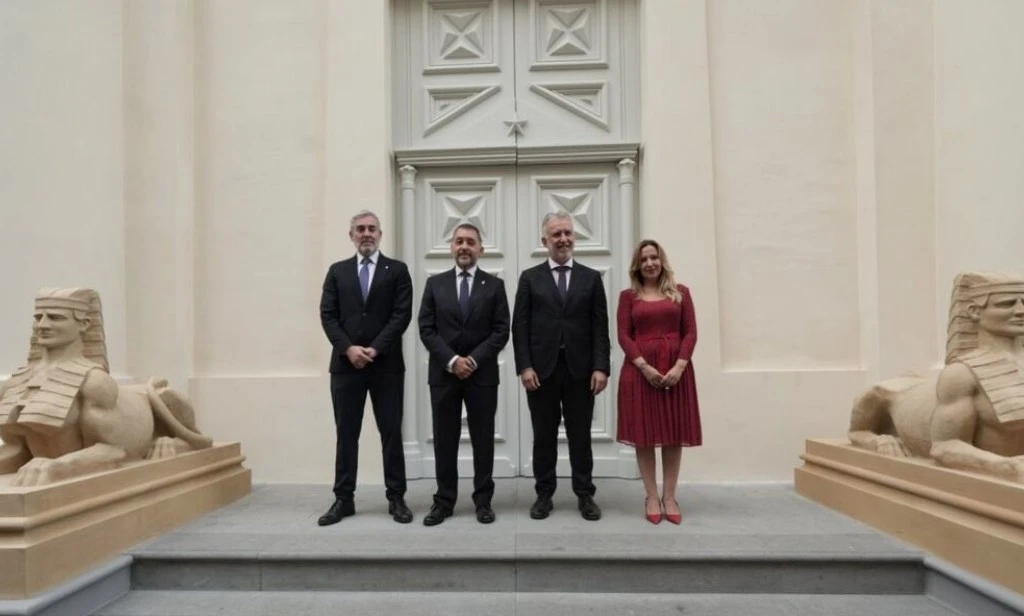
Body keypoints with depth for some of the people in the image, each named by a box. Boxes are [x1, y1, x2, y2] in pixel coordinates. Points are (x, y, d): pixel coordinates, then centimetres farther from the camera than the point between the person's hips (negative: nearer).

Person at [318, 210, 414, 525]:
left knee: (391, 433, 4)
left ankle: (396, 498, 13)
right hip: (345, 364, 2)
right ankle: (343, 499, 17)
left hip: (386, 364, -2)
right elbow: (327, 315, 3)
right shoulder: (337, 271, 11)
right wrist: (349, 349, -11)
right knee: (346, 434, 7)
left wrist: (375, 349, -14)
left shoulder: (397, 270, 5)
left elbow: (402, 315, -5)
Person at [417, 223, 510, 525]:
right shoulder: (435, 283, 6)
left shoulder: (494, 285, 3)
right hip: (443, 373, 1)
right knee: (444, 440, 7)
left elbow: (501, 331, -3)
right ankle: (444, 500, 18)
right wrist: (451, 360, -12)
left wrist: (474, 360, -14)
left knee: (483, 439, 7)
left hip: (482, 374, -1)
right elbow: (426, 329, 0)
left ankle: (483, 500, 19)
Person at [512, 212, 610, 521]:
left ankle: (585, 495, 21)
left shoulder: (591, 278, 8)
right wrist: (525, 366, -9)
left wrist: (601, 367, -6)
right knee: (544, 436, 9)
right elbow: (520, 326, 0)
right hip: (542, 369, 0)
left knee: (580, 436, 9)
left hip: (580, 369, 1)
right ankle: (544, 495, 21)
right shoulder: (530, 278, 5)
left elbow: (600, 327, 3)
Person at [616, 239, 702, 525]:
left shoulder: (680, 292, 8)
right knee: (644, 435, 2)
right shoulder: (628, 295, 5)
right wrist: (645, 366, -14)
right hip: (640, 369, -1)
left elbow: (690, 332, 3)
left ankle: (670, 497, 16)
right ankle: (652, 498, 12)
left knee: (674, 435, 5)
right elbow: (624, 336, -1)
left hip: (676, 369, 1)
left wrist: (679, 366, -11)